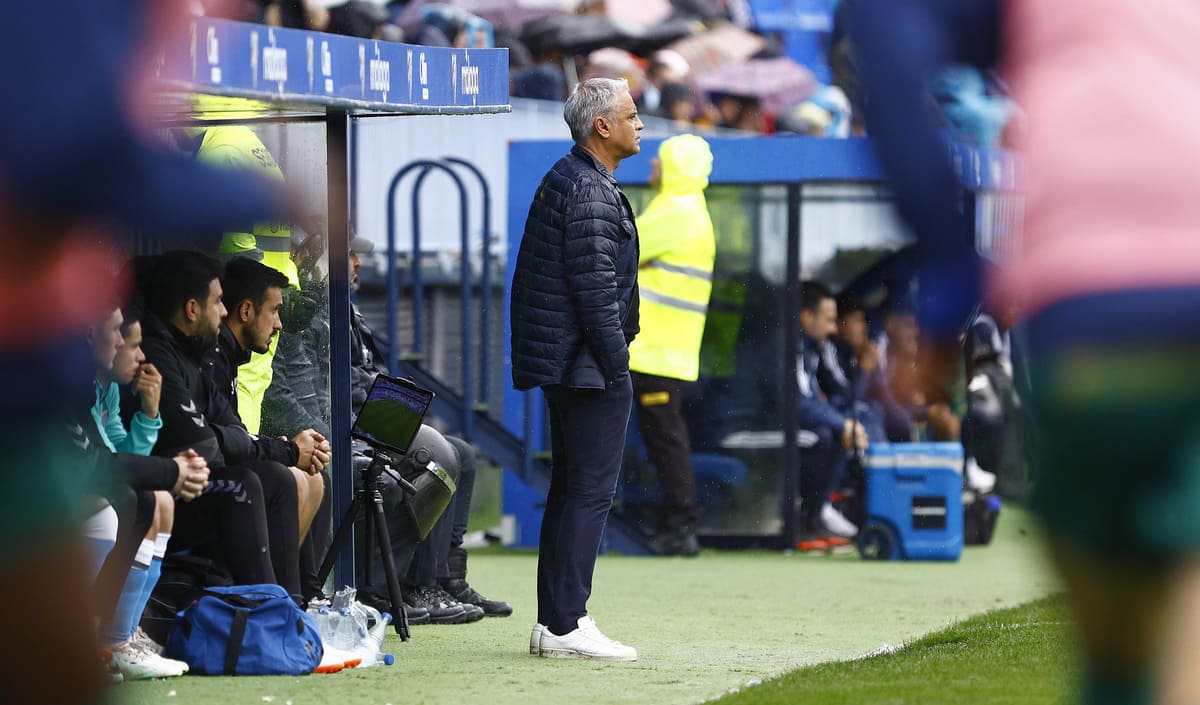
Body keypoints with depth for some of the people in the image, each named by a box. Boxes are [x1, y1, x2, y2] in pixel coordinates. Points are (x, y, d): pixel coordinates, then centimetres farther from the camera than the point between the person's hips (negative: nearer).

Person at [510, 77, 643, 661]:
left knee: (569, 490, 13)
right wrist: (617, 365, -17)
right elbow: (594, 287, -20)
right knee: (591, 491, -9)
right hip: (590, 367, -11)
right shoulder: (590, 191, -16)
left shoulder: (567, 179, 18)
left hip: (565, 365, 11)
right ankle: (566, 626, -9)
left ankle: (553, 622, 16)